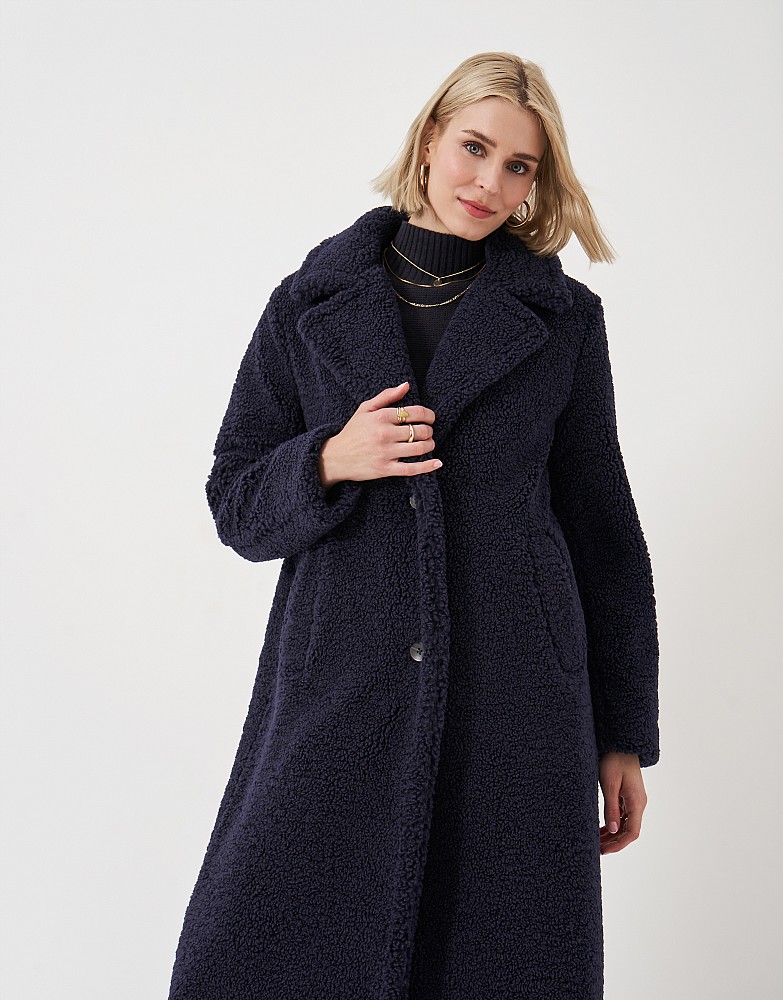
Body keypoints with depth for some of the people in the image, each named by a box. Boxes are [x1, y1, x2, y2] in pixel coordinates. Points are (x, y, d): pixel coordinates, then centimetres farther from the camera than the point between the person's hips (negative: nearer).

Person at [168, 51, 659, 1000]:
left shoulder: (562, 318, 5)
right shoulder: (310, 305, 6)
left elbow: (601, 528, 8)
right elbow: (237, 504, 8)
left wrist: (623, 736, 7)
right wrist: (331, 462, -14)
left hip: (511, 699, 0)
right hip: (338, 690, 1)